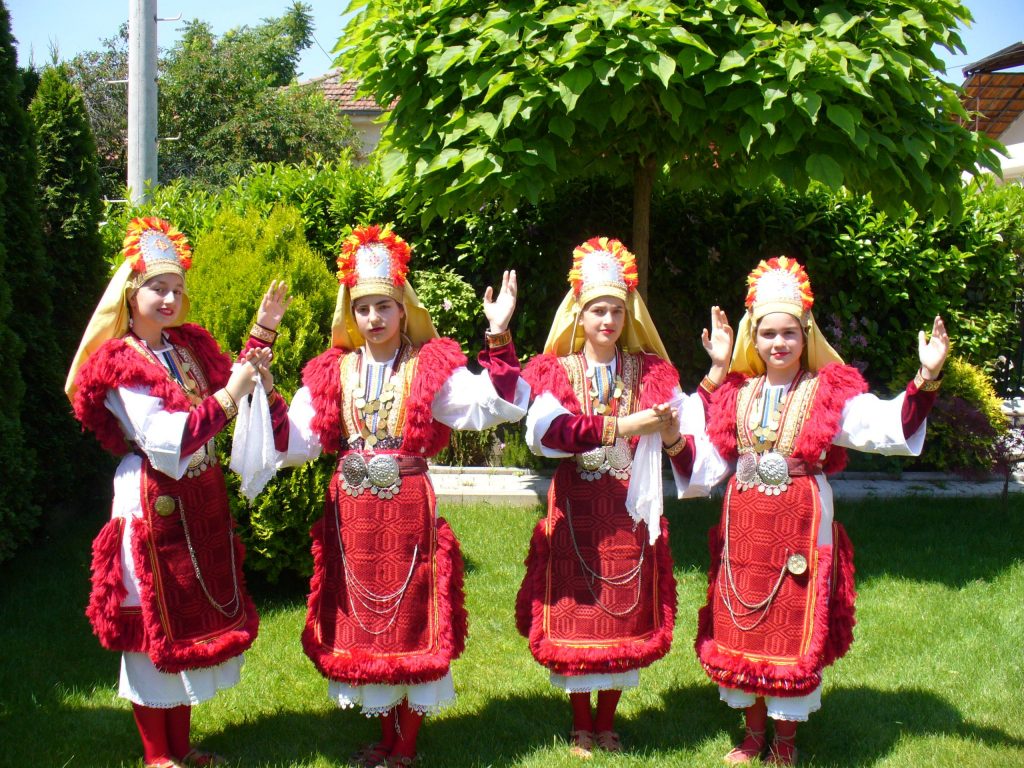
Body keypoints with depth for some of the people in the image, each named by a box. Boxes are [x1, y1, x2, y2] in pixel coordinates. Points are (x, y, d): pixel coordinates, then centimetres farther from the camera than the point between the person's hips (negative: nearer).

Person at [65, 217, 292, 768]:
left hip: (202, 502, 7)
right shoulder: (121, 363, -15)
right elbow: (167, 443, -23)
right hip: (154, 507, -7)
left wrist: (263, 333, 1)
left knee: (193, 620, 14)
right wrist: (228, 396, -26)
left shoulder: (191, 346, 6)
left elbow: (241, 387, 10)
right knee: (154, 623, 4)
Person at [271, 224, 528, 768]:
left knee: (410, 622, 4)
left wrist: (498, 341, -23)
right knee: (364, 622, 11)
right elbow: (294, 443, 0)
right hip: (351, 514, 4)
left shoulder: (432, 367, -3)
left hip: (409, 510, -3)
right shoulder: (332, 372, 6)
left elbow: (487, 407, -17)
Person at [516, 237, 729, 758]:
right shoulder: (555, 373, 1)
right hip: (576, 510, -1)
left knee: (625, 614, 5)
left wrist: (672, 436, -27)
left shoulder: (652, 373, 7)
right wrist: (624, 426, -26)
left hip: (629, 512, 2)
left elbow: (695, 430, -4)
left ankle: (607, 721, 22)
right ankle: (581, 725, 19)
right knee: (576, 616, 2)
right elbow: (547, 430, -21)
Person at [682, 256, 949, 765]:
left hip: (800, 527, -4)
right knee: (741, 628, 9)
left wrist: (927, 379, -28)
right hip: (743, 527, 4)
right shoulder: (738, 393, 8)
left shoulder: (829, 394, -4)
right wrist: (715, 372, 10)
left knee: (794, 632, 2)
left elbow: (889, 426, -15)